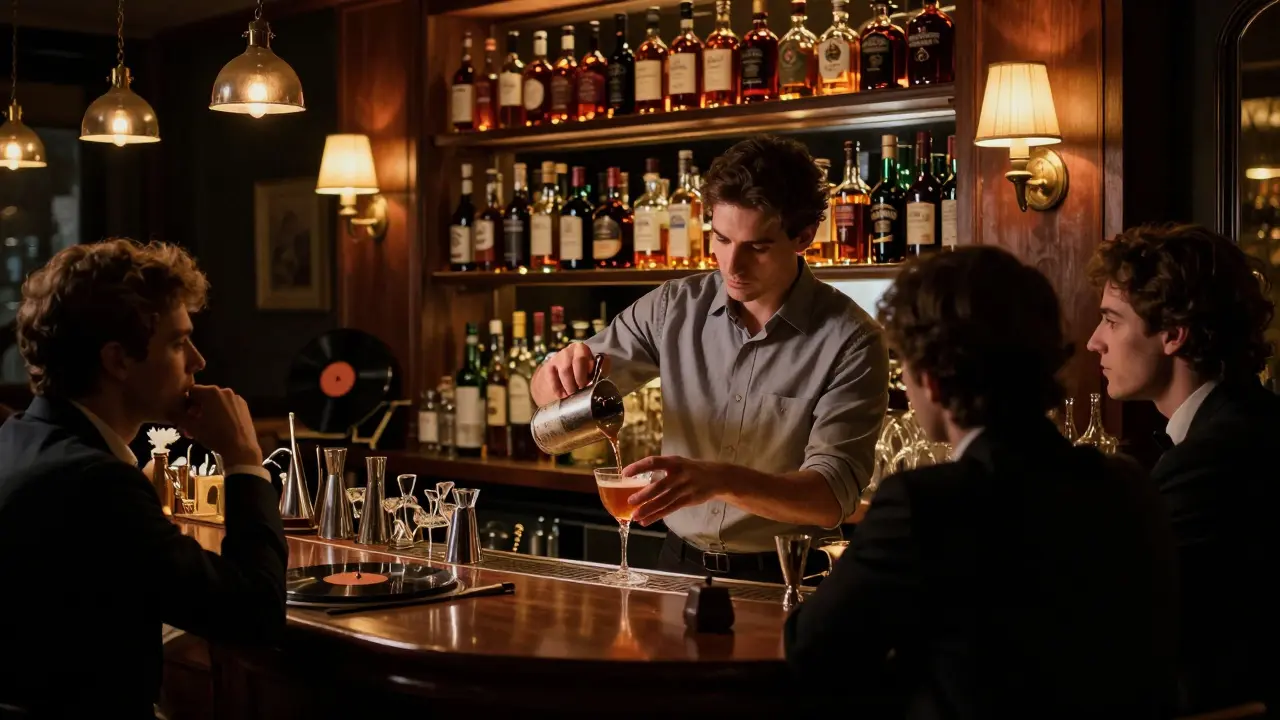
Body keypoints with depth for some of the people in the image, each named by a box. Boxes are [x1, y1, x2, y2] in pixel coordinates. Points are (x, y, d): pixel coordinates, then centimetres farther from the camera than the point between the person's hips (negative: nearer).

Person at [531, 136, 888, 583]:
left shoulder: (850, 341, -10)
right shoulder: (674, 307, 2)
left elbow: (832, 497, -17)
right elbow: (549, 391, 10)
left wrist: (719, 479, -34)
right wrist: (562, 374, -15)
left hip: (781, 580, -3)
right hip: (678, 564, 3)